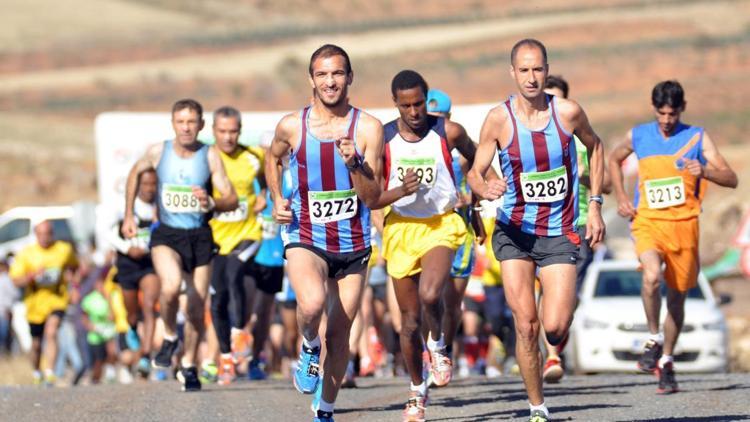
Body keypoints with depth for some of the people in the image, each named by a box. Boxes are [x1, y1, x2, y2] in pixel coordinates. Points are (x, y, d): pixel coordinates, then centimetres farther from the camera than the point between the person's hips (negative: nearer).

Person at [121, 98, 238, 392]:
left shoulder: (210, 156, -6)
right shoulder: (158, 152, -2)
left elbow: (232, 200, -8)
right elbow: (135, 173, 19)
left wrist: (211, 203, -30)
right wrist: (128, 215, 17)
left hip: (200, 236, 1)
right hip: (166, 234, -1)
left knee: (197, 306, 5)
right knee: (171, 286, -28)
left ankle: (189, 366, 24)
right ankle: (169, 338, 0)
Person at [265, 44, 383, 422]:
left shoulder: (368, 128, -7)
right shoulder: (292, 126, -4)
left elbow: (373, 198, -8)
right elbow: (273, 157, 20)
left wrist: (354, 165, -24)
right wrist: (276, 198, 6)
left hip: (352, 245, 1)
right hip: (305, 238, -1)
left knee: (339, 334, 8)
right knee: (312, 303, -32)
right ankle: (308, 348, 1)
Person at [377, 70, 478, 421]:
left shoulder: (448, 132, -7)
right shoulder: (383, 139, -8)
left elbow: (475, 158, 15)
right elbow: (371, 198, -6)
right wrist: (401, 191, -25)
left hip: (441, 224, -1)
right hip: (401, 228, 2)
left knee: (429, 294, -30)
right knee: (410, 320, 8)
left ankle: (438, 346, 2)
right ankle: (417, 392, 27)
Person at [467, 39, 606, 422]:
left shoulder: (568, 113, -6)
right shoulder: (498, 119, -8)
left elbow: (594, 147, 14)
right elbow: (475, 173, -5)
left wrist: (594, 205, 9)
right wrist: (484, 189, -30)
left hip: (560, 234, 0)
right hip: (514, 232, 0)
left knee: (554, 327, -11)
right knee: (525, 324, -9)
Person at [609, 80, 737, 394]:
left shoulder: (697, 138, 1)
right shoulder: (638, 136, 5)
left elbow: (731, 179, -3)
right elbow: (614, 159, 26)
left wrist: (704, 171, -24)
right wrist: (621, 198, 14)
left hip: (684, 225, 1)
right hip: (648, 221, -1)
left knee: (677, 295, 8)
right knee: (651, 276, -28)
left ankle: (666, 362, 24)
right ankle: (654, 340, -8)